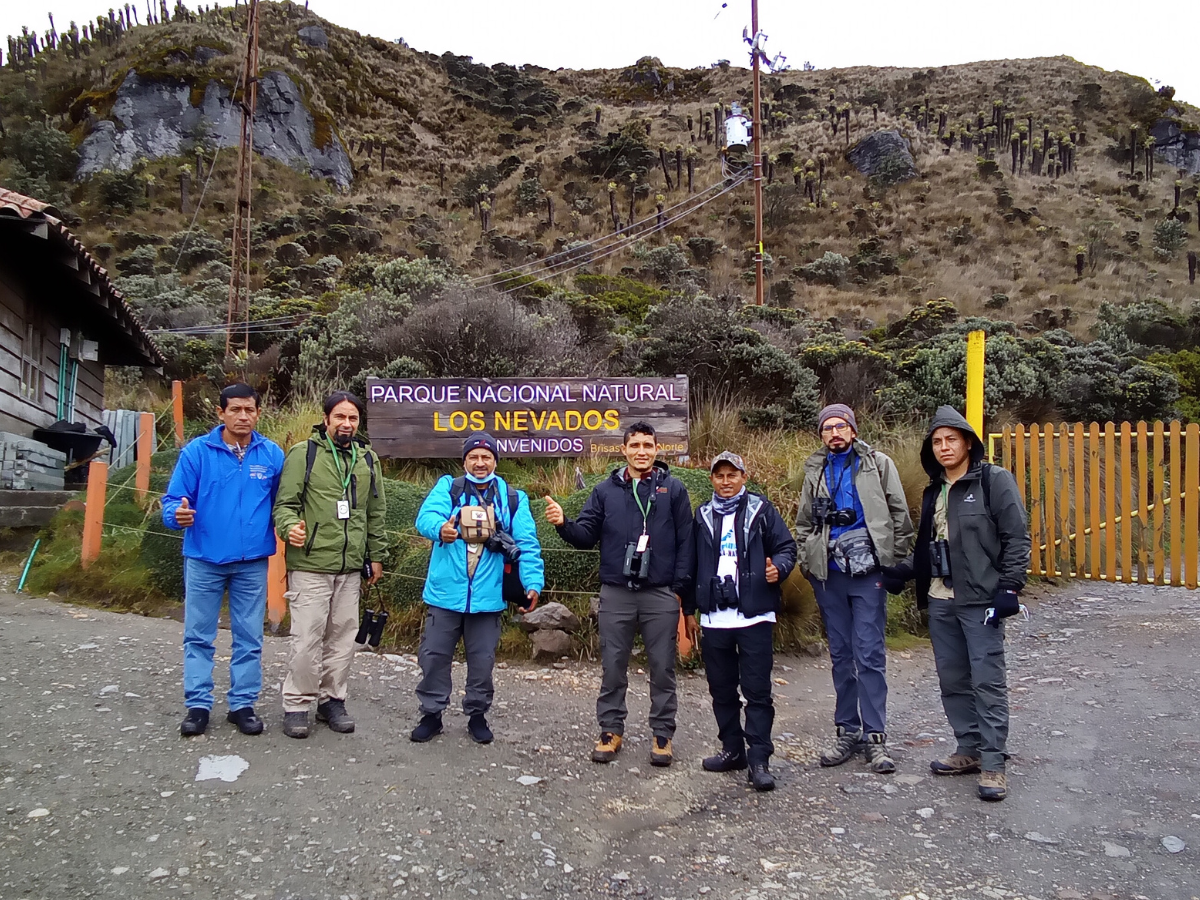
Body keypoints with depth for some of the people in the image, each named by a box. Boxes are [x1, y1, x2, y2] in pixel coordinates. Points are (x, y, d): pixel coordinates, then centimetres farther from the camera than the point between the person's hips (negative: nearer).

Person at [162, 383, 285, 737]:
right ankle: (198, 705, 22)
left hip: (252, 562, 1)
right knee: (198, 636, 9)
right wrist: (178, 514, -27)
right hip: (204, 558, -1)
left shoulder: (272, 454, 0)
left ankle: (243, 704, 22)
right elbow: (173, 499, -4)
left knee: (249, 638, 9)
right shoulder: (196, 451, -5)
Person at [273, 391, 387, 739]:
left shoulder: (367, 459, 12)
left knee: (343, 637, 11)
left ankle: (332, 700, 25)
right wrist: (290, 526, -26)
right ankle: (296, 705, 13)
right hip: (310, 566, -4)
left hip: (351, 567, 5)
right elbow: (285, 503, -5)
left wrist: (375, 555, 17)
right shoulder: (303, 453, -2)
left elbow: (376, 512, 17)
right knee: (307, 638, -3)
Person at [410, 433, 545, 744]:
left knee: (482, 660, 11)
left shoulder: (513, 499, 4)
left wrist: (533, 583, -16)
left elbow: (527, 545, -2)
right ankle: (431, 714, 27)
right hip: (445, 593, 0)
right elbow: (426, 515, -17)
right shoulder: (447, 487, 2)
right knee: (434, 656, 9)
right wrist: (440, 528, -41)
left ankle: (477, 715, 29)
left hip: (487, 597, 1)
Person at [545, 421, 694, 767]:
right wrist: (564, 524, -15)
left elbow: (685, 543, 2)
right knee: (613, 666, 9)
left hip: (661, 595, -1)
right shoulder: (606, 490, 7)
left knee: (663, 668, 7)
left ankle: (662, 733, 20)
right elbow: (586, 536, 5)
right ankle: (611, 730, 23)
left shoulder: (673, 489, 2)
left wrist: (680, 590, -3)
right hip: (616, 594, 1)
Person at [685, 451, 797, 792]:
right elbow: (692, 564, 16)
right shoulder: (702, 516, 13)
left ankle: (759, 759, 5)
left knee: (757, 690, -2)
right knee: (722, 689, 11)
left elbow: (786, 547, 4)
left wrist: (778, 567, -18)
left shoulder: (761, 510, 4)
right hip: (714, 619, 4)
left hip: (755, 616, -3)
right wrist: (689, 607, 14)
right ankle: (733, 750, 25)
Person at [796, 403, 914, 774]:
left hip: (868, 572, -3)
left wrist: (897, 561, -2)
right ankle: (848, 731, 20)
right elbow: (804, 524, 20)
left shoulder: (878, 464, 4)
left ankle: (875, 736, 5)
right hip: (829, 575, 4)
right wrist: (808, 563, 10)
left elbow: (900, 515, 4)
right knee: (840, 655, 10)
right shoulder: (815, 472, 13)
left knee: (870, 654, -4)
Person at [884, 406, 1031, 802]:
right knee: (952, 679, 11)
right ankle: (969, 750, 24)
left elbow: (1017, 537, -8)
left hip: (981, 599, -7)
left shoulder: (994, 480, -5)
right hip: (940, 600, 7)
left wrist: (1009, 587, -14)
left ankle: (993, 762, 5)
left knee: (987, 680, -4)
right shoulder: (934, 491, 15)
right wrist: (901, 572, 7)